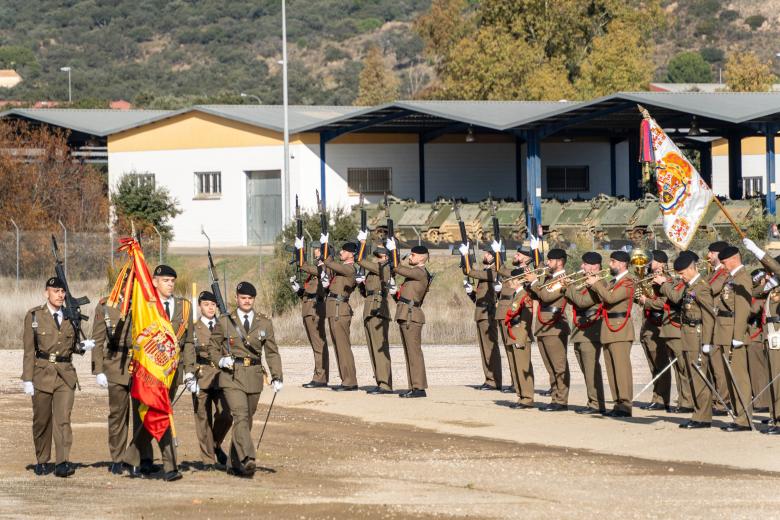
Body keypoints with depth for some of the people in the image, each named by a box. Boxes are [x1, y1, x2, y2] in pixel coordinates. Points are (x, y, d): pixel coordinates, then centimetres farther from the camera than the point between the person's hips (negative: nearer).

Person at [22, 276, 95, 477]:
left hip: (66, 374, 1)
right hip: (42, 373, -1)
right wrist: (27, 379, -7)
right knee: (42, 421, 7)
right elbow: (29, 350, -2)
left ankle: (63, 463, -18)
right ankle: (42, 462, 22)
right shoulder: (34, 316, 0)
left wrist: (83, 346, -5)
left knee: (63, 419, -11)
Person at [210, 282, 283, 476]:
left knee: (246, 420, 9)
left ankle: (234, 464, 21)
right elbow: (213, 348, 11)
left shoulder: (264, 323, 9)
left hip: (254, 377, 3)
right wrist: (220, 360, -10)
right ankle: (247, 459, -33)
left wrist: (277, 377, -3)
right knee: (240, 417, -19)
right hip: (231, 377, -3)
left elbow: (272, 352, 8)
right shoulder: (224, 322, 4)